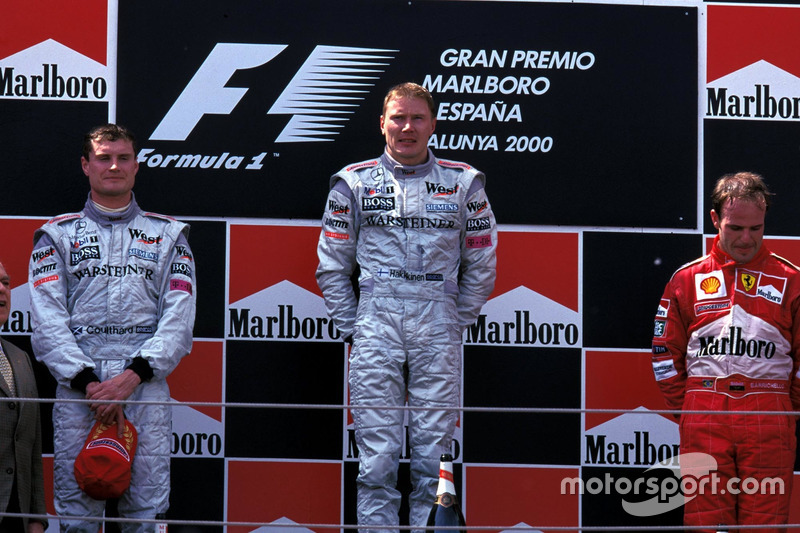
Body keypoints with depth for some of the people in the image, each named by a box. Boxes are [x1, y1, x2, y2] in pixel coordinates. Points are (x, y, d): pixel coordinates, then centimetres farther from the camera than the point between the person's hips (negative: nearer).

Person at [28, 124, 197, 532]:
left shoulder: (168, 235, 14)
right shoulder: (57, 235, 12)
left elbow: (179, 318, 3)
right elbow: (47, 319, 1)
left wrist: (132, 376, -11)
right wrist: (89, 383, -12)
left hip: (146, 384, 0)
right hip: (76, 385, 0)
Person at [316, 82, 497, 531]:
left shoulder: (463, 183, 9)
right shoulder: (355, 182, 8)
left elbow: (481, 266, 13)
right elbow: (332, 265, 12)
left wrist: (455, 325, 8)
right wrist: (353, 328, 6)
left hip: (438, 334, 0)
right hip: (376, 330, 0)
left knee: (434, 455, 0)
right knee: (378, 457, -3)